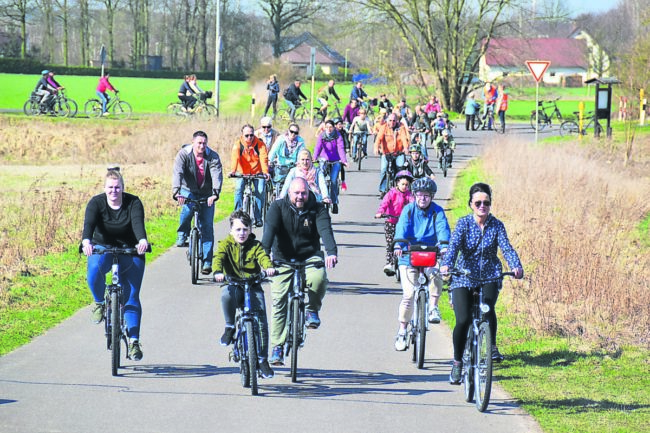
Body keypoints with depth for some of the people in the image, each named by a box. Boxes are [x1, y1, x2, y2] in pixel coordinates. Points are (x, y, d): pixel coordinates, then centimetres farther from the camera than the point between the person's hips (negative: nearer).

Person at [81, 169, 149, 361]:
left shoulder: (133, 203, -10)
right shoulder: (96, 203, -10)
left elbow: (138, 223, -27)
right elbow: (89, 223, -26)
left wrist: (142, 240, -49)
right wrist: (86, 241, -48)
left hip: (130, 253, 0)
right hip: (102, 248, 0)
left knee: (131, 297, -9)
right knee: (95, 269, -35)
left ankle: (134, 340, -7)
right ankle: (99, 303, -8)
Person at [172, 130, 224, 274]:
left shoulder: (212, 157, -13)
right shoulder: (184, 154, -15)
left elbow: (217, 175, -26)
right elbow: (177, 173, -26)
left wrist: (215, 193, -44)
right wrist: (176, 192, -43)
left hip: (206, 194, 1)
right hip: (188, 191, -1)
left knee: (207, 227, -4)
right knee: (187, 209, -34)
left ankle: (207, 262, 2)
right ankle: (182, 236, -6)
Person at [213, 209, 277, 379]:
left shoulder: (255, 245, 6)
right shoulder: (226, 244, 3)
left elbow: (263, 257, -12)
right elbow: (218, 257, -14)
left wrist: (269, 267, -36)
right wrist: (218, 272, -36)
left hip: (253, 287, 1)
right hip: (233, 284, -1)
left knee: (261, 321, -11)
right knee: (227, 295, -38)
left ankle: (262, 358, 2)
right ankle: (230, 327, -11)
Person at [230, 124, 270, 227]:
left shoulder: (260, 144, -12)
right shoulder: (238, 144, -12)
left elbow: (263, 158, -25)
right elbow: (234, 157, -27)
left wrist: (265, 171, -41)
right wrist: (233, 171, -44)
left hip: (257, 172, 0)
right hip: (242, 172, 0)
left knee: (260, 191, -13)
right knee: (238, 189, -19)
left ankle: (258, 218, 0)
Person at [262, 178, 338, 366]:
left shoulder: (317, 209, -3)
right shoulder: (278, 207, -4)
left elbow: (325, 230, -19)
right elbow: (270, 229, -19)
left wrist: (331, 252, -39)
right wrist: (264, 251, -37)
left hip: (310, 257, 0)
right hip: (283, 260, 0)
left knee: (318, 279, -32)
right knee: (279, 301, -9)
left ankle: (312, 309, -1)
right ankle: (277, 347, -1)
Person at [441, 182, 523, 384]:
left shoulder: (496, 225, -1)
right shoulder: (464, 223, -5)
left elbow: (506, 248, -13)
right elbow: (454, 244, -19)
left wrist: (516, 266, -33)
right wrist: (446, 265, -39)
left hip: (489, 276, 1)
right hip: (464, 278, -1)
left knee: (487, 307, -29)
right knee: (463, 321, -14)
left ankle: (493, 346, -6)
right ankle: (457, 362, 6)